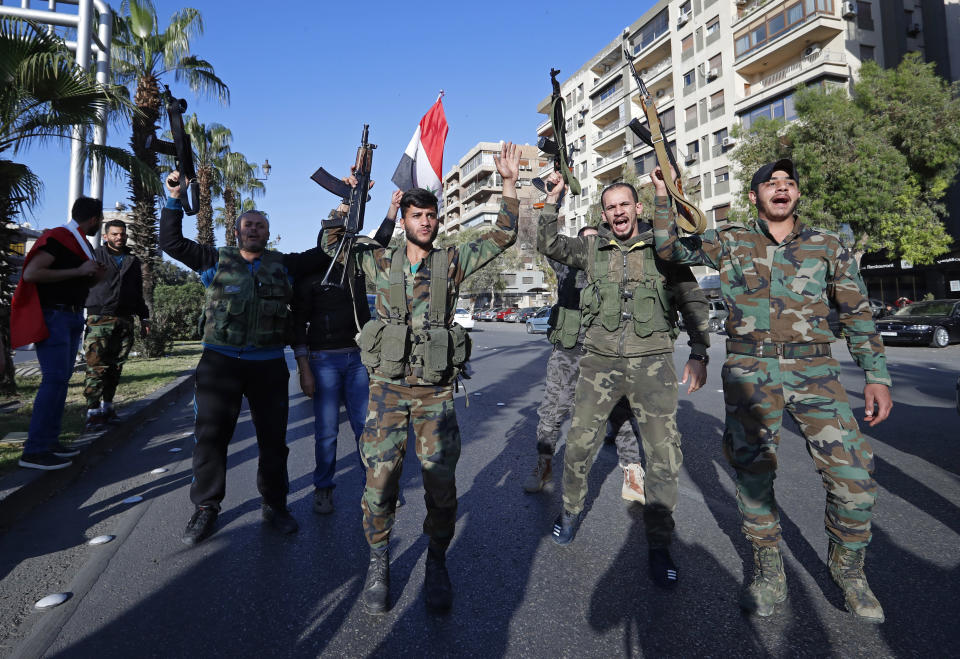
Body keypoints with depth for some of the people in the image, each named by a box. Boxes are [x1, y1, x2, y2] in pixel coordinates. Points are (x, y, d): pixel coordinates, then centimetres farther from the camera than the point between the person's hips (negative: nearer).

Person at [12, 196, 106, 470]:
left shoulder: (82, 244, 15)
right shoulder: (57, 238, -12)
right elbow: (31, 274, -23)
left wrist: (95, 277, 6)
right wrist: (78, 271, -20)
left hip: (72, 317, 9)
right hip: (53, 316, -9)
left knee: (61, 379, 9)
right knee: (54, 379, -12)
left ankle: (49, 440, 16)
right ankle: (34, 450, -8)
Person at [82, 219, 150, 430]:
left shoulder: (133, 261, 20)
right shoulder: (95, 256, 7)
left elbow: (138, 293, 24)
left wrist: (144, 317, 20)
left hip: (125, 321, 4)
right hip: (99, 319, -4)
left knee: (116, 367, 7)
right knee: (96, 366, -11)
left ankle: (107, 405, 17)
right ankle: (93, 410, -9)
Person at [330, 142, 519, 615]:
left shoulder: (453, 261, 6)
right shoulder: (382, 262, 7)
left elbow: (502, 237, 6)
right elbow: (334, 242, 14)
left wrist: (509, 183, -1)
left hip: (436, 390, 0)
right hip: (388, 386, 0)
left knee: (441, 483, 3)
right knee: (380, 479, 1)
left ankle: (436, 565, 24)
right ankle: (378, 563, 23)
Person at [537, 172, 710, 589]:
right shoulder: (592, 248, 9)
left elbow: (694, 301, 8)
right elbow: (549, 245, -2)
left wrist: (699, 353, 0)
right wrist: (552, 201, -10)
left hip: (653, 364, -1)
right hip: (600, 361, 1)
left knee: (665, 458, -1)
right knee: (579, 446, 6)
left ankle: (659, 547, 17)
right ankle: (572, 510, 33)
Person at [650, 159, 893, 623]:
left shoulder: (827, 246, 9)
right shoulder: (730, 242, 8)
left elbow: (857, 313, 10)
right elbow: (670, 248, 8)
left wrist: (876, 375, 5)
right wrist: (663, 197, -2)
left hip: (815, 372, 1)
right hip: (749, 372, 0)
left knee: (853, 479, -4)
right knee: (753, 475, 4)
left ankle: (847, 568, 24)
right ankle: (769, 575, 24)